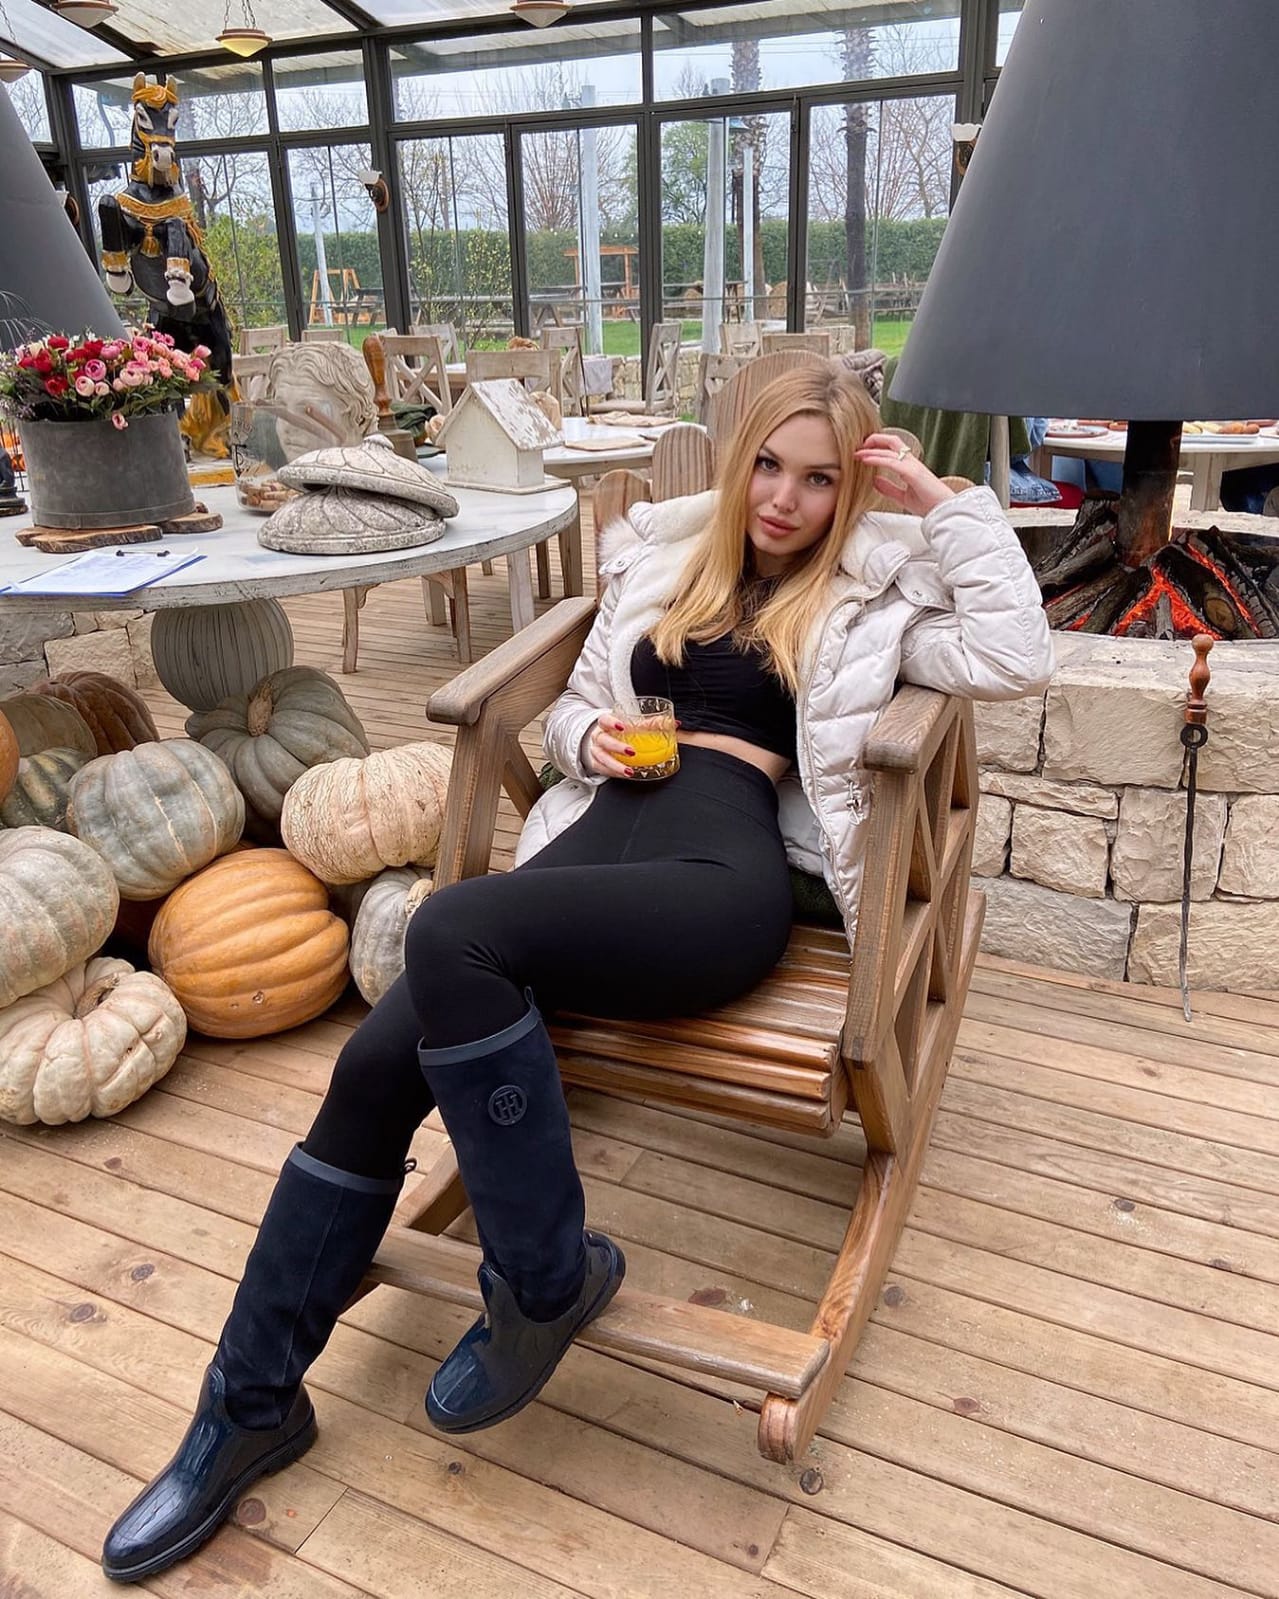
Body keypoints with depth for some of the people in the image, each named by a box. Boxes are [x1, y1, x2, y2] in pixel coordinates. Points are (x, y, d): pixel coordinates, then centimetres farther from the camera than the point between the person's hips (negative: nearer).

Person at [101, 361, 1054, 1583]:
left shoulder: (874, 588, 13)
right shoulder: (664, 557, 24)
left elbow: (1017, 659, -1)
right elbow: (570, 703, 27)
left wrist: (948, 502, 1)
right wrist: (590, 738, 4)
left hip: (724, 871, -4)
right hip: (605, 830, 5)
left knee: (454, 930, -32)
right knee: (376, 1063, -16)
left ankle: (547, 1276, -10)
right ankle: (250, 1403, 2)